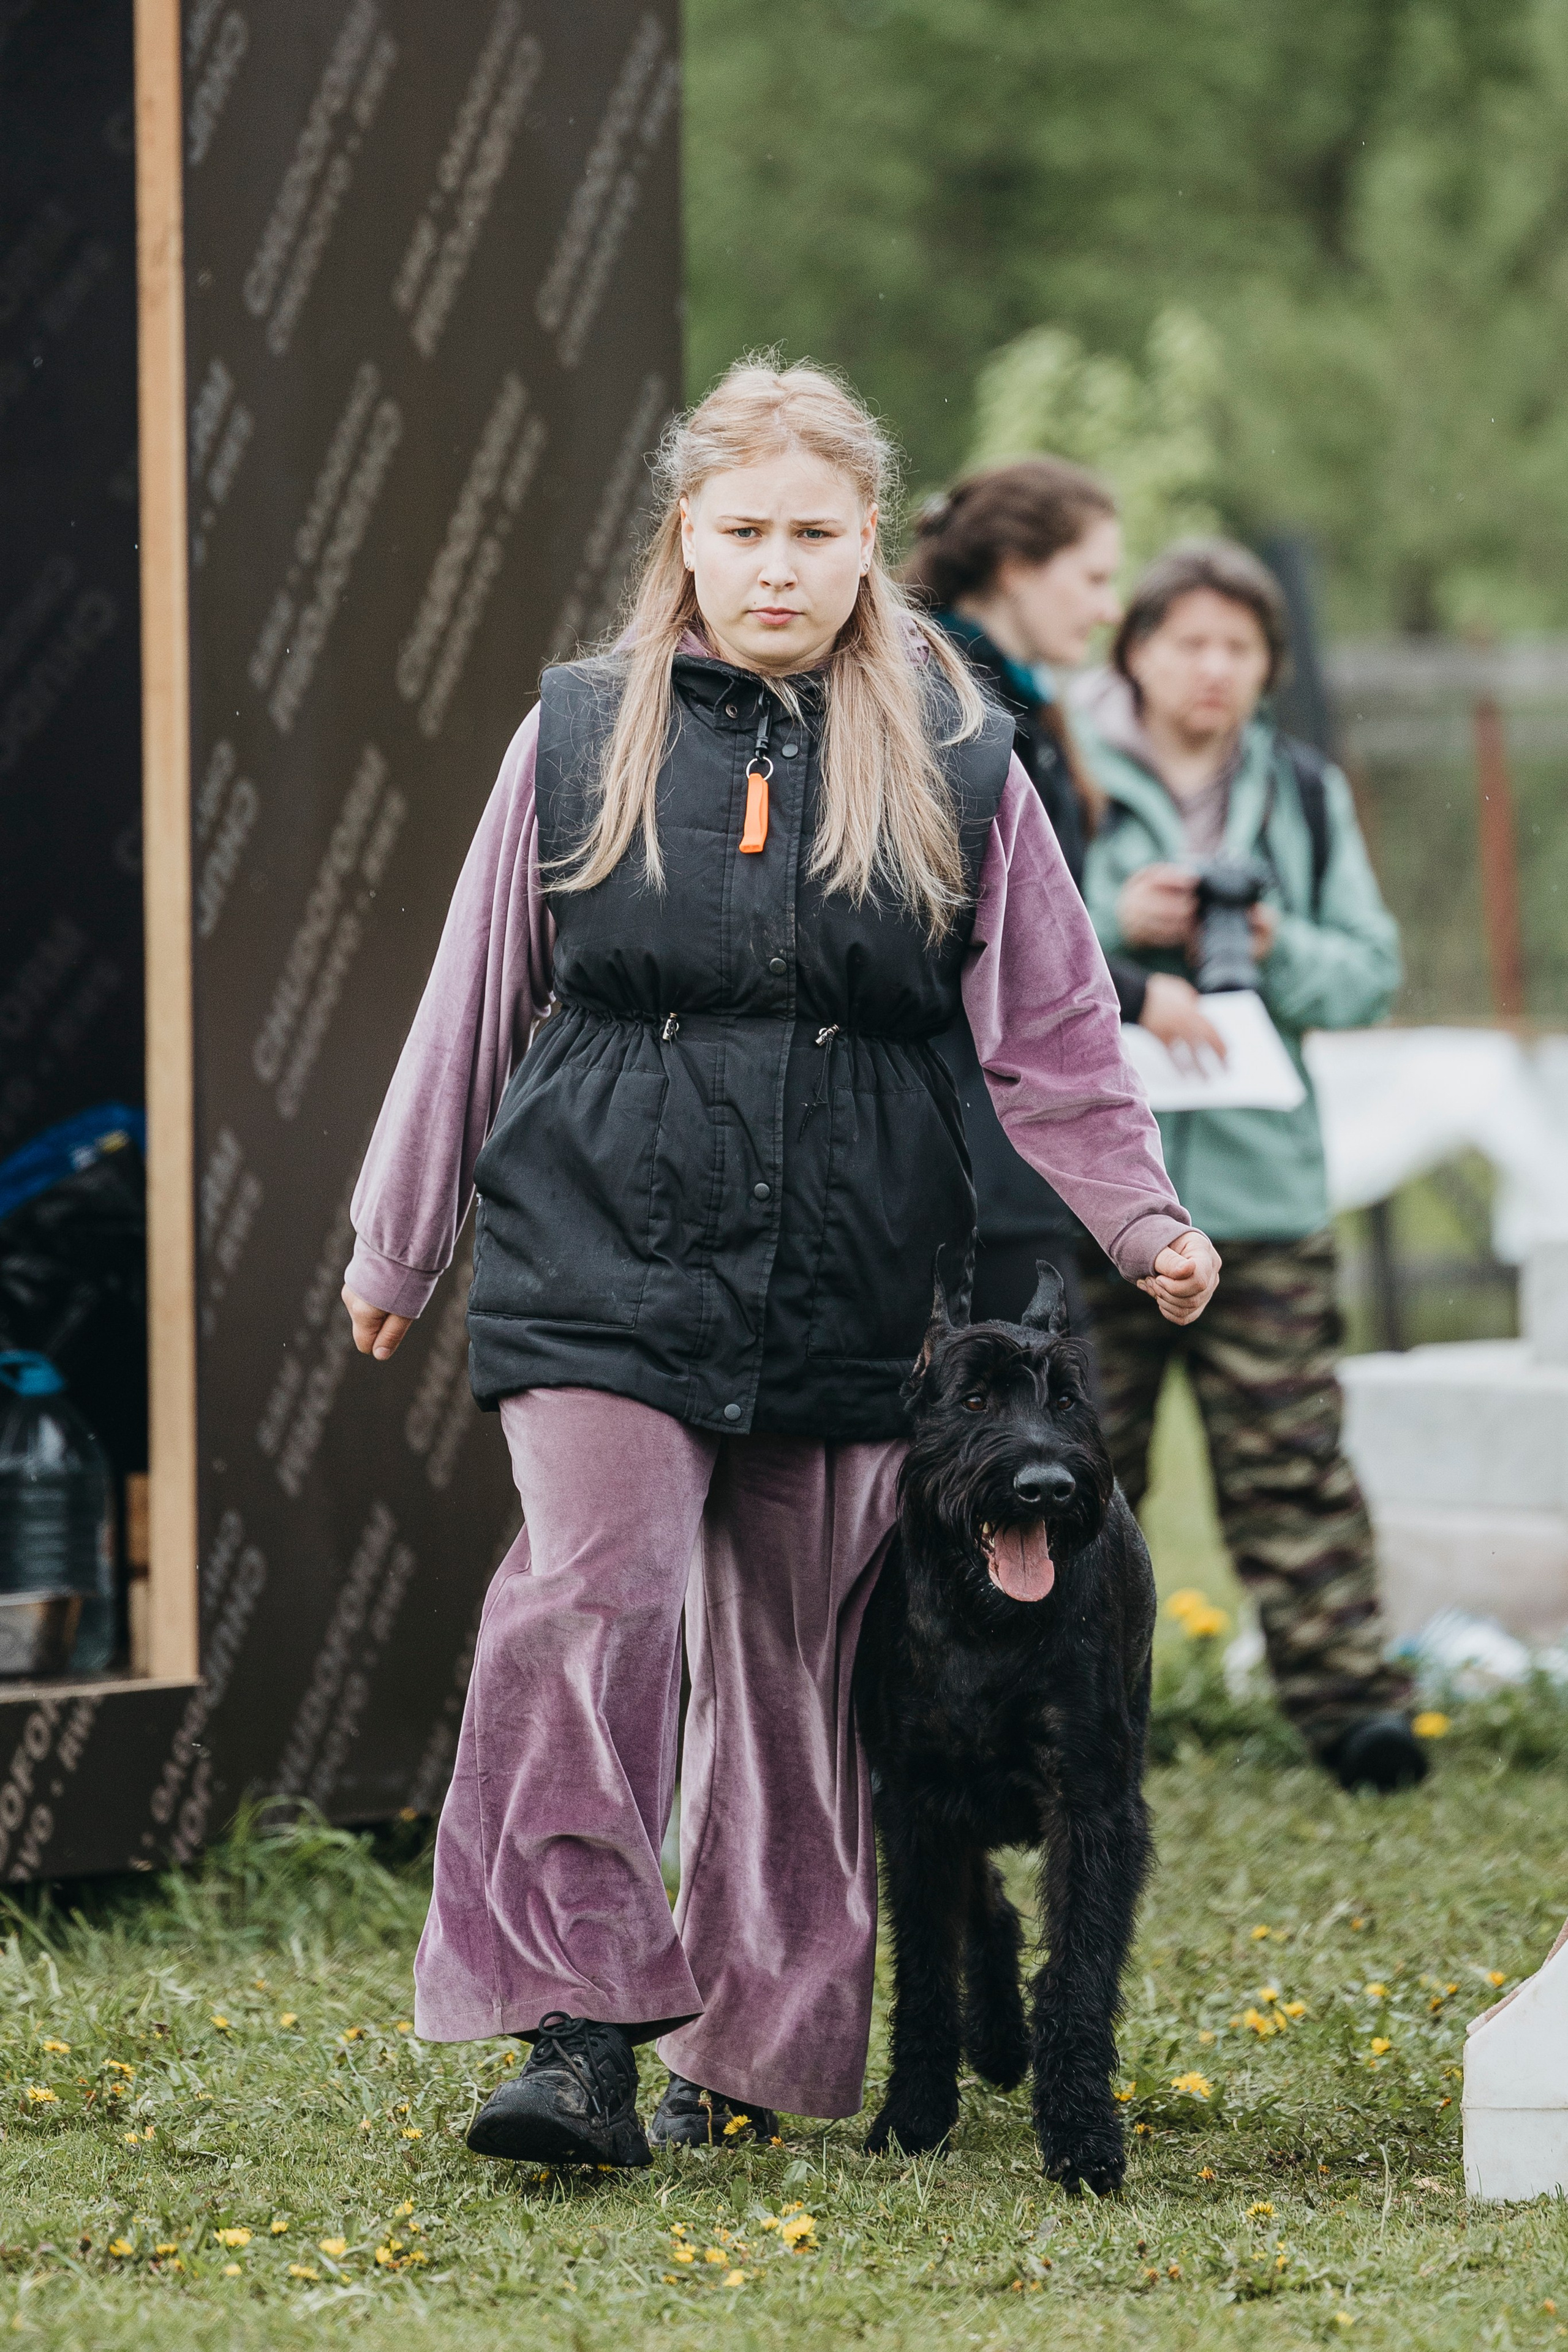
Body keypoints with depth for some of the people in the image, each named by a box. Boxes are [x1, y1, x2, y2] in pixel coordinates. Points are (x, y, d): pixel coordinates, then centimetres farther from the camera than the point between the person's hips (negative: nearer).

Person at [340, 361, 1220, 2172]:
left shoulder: (956, 766, 5)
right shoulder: (581, 738, 5)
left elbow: (1055, 1036, 8)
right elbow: (473, 1003, 13)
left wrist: (1142, 1222, -5)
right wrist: (395, 1244, 18)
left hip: (851, 1293, 1)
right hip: (603, 1270, -1)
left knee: (798, 1670, 7)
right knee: (594, 1601, -19)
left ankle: (752, 2053, 20)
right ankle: (574, 2035, -19)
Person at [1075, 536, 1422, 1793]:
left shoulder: (1305, 795, 12)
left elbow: (1372, 970, 12)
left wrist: (1278, 951, -7)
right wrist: (1110, 924, -15)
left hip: (1262, 1182, 2)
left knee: (1291, 1459, -1)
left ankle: (1347, 1694, 1)